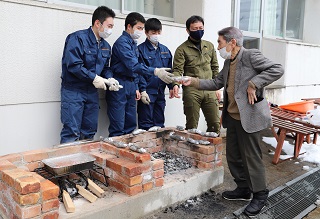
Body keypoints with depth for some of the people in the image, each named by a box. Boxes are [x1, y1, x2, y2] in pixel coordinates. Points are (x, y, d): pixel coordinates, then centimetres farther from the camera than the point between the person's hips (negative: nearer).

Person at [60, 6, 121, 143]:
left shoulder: (105, 46, 11)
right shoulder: (78, 38, -12)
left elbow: (106, 68, 17)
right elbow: (73, 65, -21)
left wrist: (110, 79, -4)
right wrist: (94, 78, -20)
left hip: (92, 91, 7)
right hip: (73, 91, -7)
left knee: (90, 132, 13)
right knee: (71, 133, -7)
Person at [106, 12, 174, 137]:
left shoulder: (133, 43, 17)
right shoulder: (122, 42, -12)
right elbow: (133, 66, -25)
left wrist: (136, 88, 18)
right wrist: (155, 71, -32)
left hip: (131, 86, 9)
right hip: (119, 85, -9)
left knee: (131, 126, 11)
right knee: (117, 128, -7)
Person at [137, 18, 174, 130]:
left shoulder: (165, 50, 13)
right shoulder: (141, 49, -5)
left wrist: (171, 86, 7)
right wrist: (142, 90, -17)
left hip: (160, 92, 6)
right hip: (147, 92, -6)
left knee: (160, 123, 14)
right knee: (146, 124, -1)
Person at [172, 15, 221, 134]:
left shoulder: (209, 46, 14)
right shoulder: (182, 49, 0)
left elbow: (215, 68, 18)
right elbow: (178, 69, -9)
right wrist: (176, 84, -28)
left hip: (209, 90, 4)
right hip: (191, 91, -4)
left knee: (215, 124, 6)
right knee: (192, 127, 3)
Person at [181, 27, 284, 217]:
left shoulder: (251, 56, -12)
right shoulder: (228, 62, 13)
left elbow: (277, 69, -18)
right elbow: (216, 83, 18)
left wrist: (253, 84, -22)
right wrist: (194, 82, 9)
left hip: (249, 117, -8)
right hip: (232, 117, 9)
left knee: (252, 157, 2)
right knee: (233, 156, 16)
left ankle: (260, 195, 21)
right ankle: (243, 189, 34)